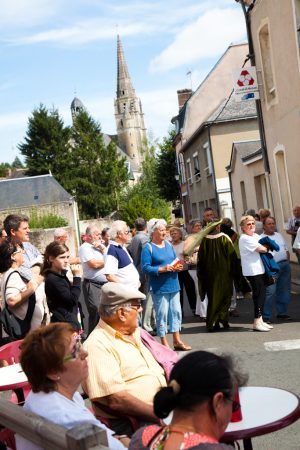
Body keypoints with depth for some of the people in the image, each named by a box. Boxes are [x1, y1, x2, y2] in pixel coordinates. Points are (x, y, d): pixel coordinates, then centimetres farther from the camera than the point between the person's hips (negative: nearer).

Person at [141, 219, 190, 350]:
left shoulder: (168, 244, 12)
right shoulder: (148, 248, -8)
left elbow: (175, 260, 21)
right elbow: (145, 268, -15)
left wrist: (178, 266, 0)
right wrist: (162, 269, -22)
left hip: (173, 285, 7)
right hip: (159, 287, -7)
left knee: (176, 311, 9)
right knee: (162, 314, -1)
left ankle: (177, 341, 19)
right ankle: (164, 343, 9)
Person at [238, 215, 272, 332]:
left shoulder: (256, 236, 16)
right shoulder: (245, 238, -12)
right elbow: (261, 249, -15)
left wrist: (264, 248, -5)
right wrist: (266, 248, 4)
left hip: (260, 269, 9)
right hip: (252, 271, -9)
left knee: (262, 294, 11)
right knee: (258, 295, -7)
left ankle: (260, 320, 19)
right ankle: (257, 322, -2)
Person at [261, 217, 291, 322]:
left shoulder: (279, 235, 19)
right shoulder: (261, 238, -3)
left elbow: (286, 250, 23)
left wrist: (287, 263, 13)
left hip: (285, 265, 7)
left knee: (284, 290, 10)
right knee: (270, 291, -11)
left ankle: (282, 312, 21)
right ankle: (266, 316, -6)